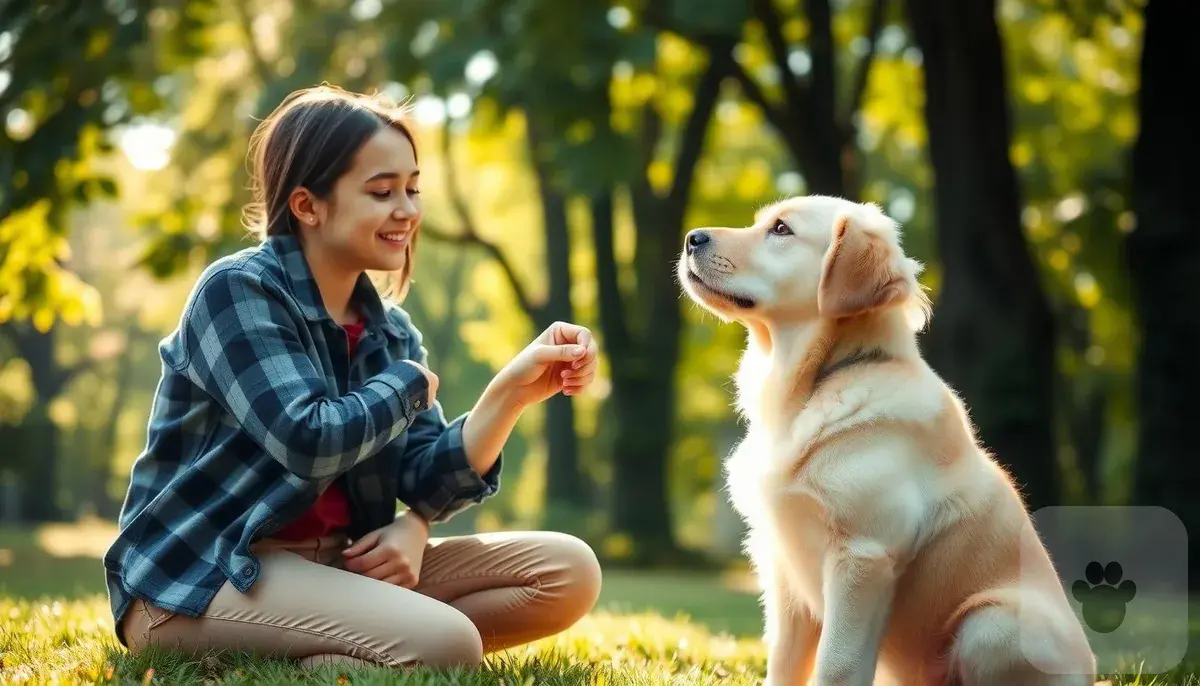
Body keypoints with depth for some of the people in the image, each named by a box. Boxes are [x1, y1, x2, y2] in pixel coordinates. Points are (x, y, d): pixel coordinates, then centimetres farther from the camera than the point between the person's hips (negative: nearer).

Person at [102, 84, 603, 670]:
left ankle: (312, 657, -9)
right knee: (445, 643, -30)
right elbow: (309, 441, -25)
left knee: (568, 571, -3)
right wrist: (408, 384, -7)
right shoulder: (236, 292, -11)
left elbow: (428, 480, 3)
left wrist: (513, 392, -14)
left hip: (334, 566, 9)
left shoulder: (389, 330, 11)